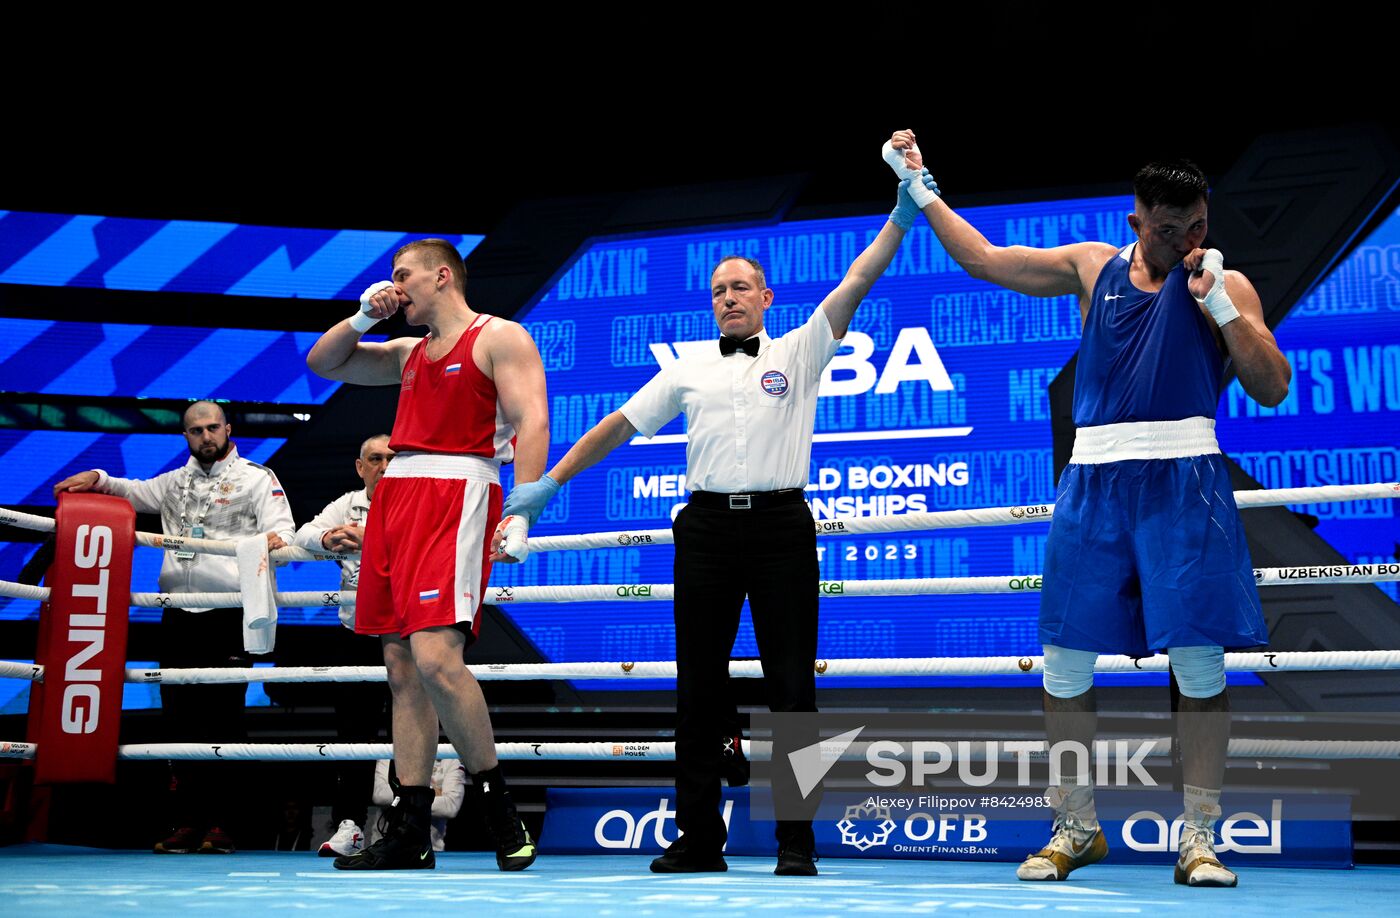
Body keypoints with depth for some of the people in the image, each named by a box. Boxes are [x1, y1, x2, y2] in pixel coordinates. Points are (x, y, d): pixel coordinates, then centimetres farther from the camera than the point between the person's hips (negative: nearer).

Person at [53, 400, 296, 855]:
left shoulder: (256, 478, 7)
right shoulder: (176, 482, 22)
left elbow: (282, 527, -3)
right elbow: (136, 493, 27)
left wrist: (276, 540, -26)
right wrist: (98, 479, 8)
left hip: (228, 614, -5)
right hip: (178, 614, 5)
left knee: (223, 720, -7)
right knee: (181, 719, 4)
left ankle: (219, 824, -2)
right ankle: (188, 823, 9)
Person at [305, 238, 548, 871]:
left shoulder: (499, 338, 3)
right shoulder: (410, 353, 26)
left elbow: (532, 423, -9)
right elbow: (323, 364, 34)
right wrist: (364, 316, 17)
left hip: (455, 491, -8)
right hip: (396, 490, 8)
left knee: (435, 657, -22)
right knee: (402, 668, 4)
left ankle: (497, 805, -7)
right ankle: (410, 833, 6)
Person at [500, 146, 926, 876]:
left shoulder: (797, 354, 8)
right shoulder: (688, 372, 15)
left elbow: (855, 284, -3)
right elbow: (619, 425, 16)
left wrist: (901, 216, -14)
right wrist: (549, 482, 12)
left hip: (781, 524, -3)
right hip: (707, 527, 3)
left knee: (791, 683, -2)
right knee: (699, 686, 4)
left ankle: (796, 843, 4)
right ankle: (698, 840, 12)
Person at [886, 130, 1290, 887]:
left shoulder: (1225, 285, 6)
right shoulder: (1094, 268, 13)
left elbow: (1272, 389, -2)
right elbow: (983, 259, 18)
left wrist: (1219, 304, -9)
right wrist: (920, 187, 17)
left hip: (1184, 482, -2)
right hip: (1096, 481, 3)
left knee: (1199, 660, -6)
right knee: (1065, 659, 3)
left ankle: (1199, 837, 6)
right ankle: (1075, 828, 18)